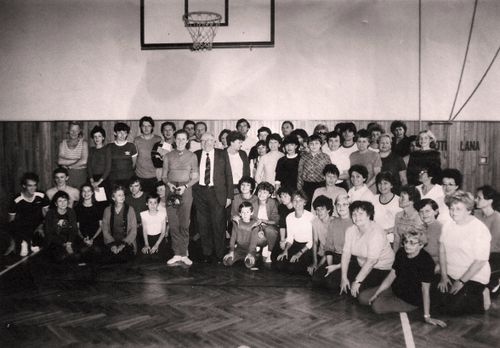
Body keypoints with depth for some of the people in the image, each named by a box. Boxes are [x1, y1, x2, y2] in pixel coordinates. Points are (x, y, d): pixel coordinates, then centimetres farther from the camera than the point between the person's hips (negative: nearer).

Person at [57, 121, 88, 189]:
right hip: (66, 174, 1)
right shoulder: (63, 143, 9)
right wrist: (76, 160, -10)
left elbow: (84, 161, -11)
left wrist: (68, 166, -5)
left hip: (80, 175, -1)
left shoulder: (83, 143, 2)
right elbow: (60, 161, -4)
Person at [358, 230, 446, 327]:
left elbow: (425, 290, -23)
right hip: (395, 289, 7)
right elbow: (392, 276, 1)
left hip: (412, 300, -7)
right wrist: (376, 294, -3)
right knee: (363, 297, -1)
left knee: (377, 306, -25)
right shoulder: (401, 253, -6)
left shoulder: (426, 261, -26)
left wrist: (427, 317, -21)